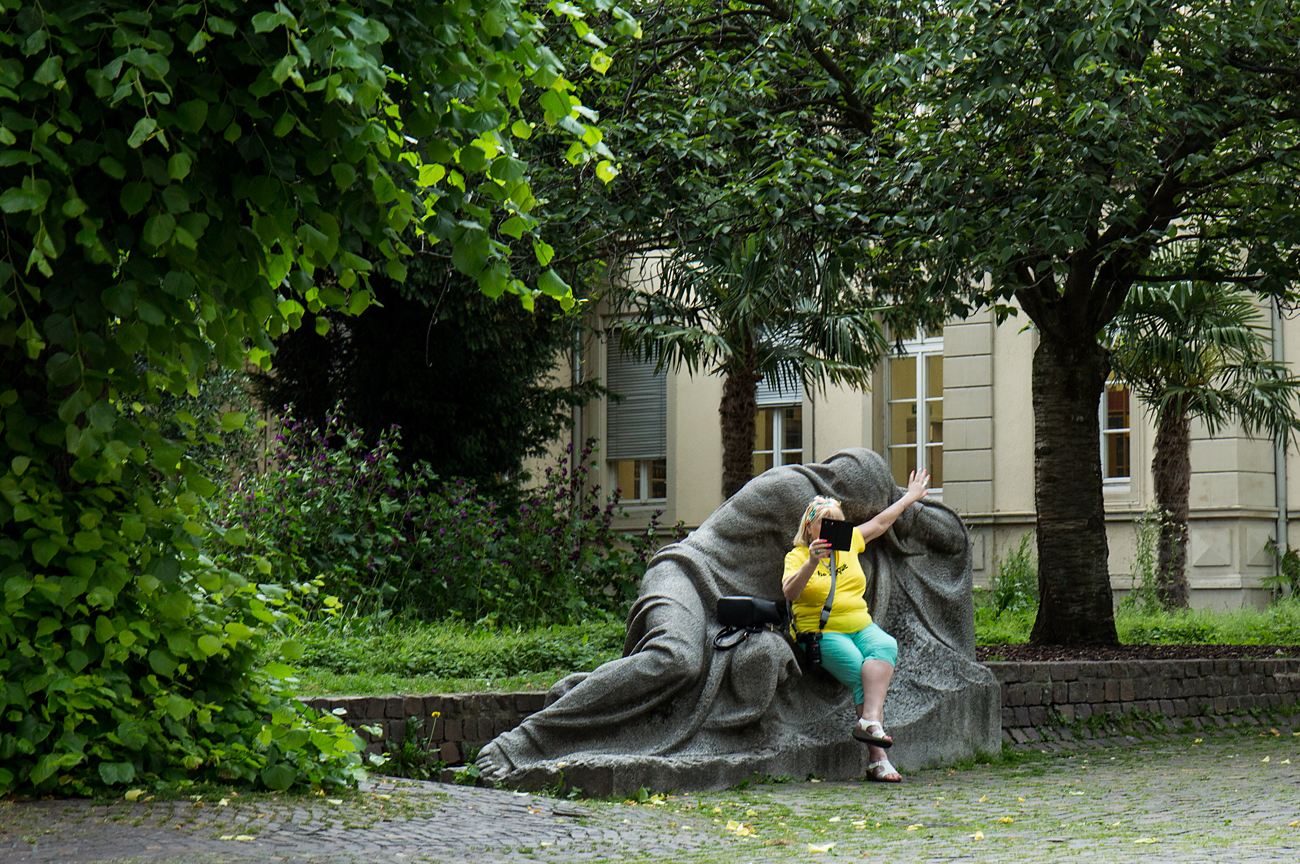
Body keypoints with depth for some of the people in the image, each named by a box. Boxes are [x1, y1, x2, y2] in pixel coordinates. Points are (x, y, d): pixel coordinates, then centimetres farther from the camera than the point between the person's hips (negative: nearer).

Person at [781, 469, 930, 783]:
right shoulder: (797, 555, 3)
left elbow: (880, 523, 31)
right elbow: (790, 593, -13)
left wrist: (910, 497, 37)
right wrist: (812, 563, -26)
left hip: (861, 626, 5)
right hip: (822, 633, -5)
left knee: (886, 646, -29)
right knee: (863, 675, -27)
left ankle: (869, 720, -42)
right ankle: (878, 760, -29)